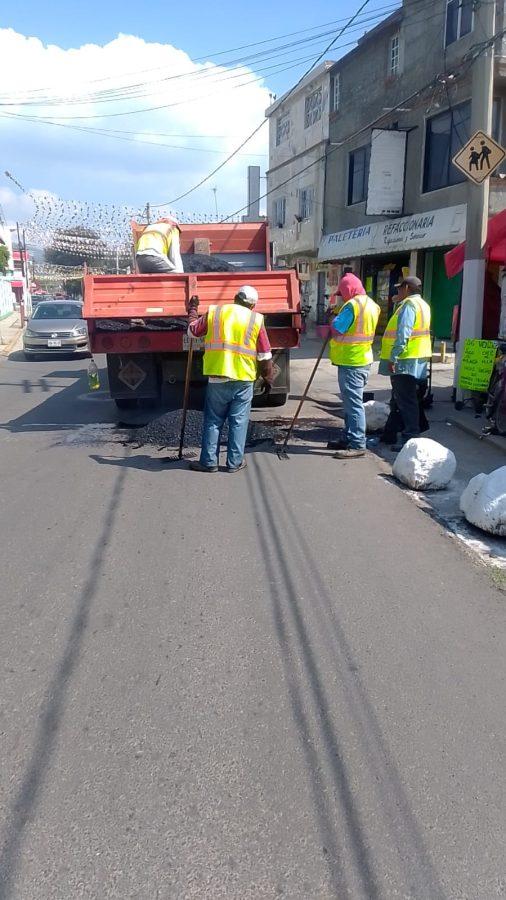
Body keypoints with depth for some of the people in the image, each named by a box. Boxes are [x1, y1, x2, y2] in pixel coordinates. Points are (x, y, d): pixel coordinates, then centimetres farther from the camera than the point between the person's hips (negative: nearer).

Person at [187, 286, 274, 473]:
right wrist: (268, 378, 15)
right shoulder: (256, 319, 2)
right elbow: (265, 355, 4)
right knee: (239, 421, 7)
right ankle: (235, 462, 10)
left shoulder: (214, 313, 4)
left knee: (213, 421, 9)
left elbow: (193, 330, 17)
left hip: (217, 376, 1)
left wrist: (193, 310, 33)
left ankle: (209, 461, 11)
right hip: (243, 378, -1)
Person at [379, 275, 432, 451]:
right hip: (417, 359, 10)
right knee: (407, 398, 18)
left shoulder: (408, 304, -13)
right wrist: (397, 304, 18)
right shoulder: (422, 304, 20)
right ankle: (410, 433, 27)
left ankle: (410, 438, -6)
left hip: (406, 359, -10)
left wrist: (393, 357, -23)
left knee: (405, 400, -7)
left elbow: (403, 333, -22)